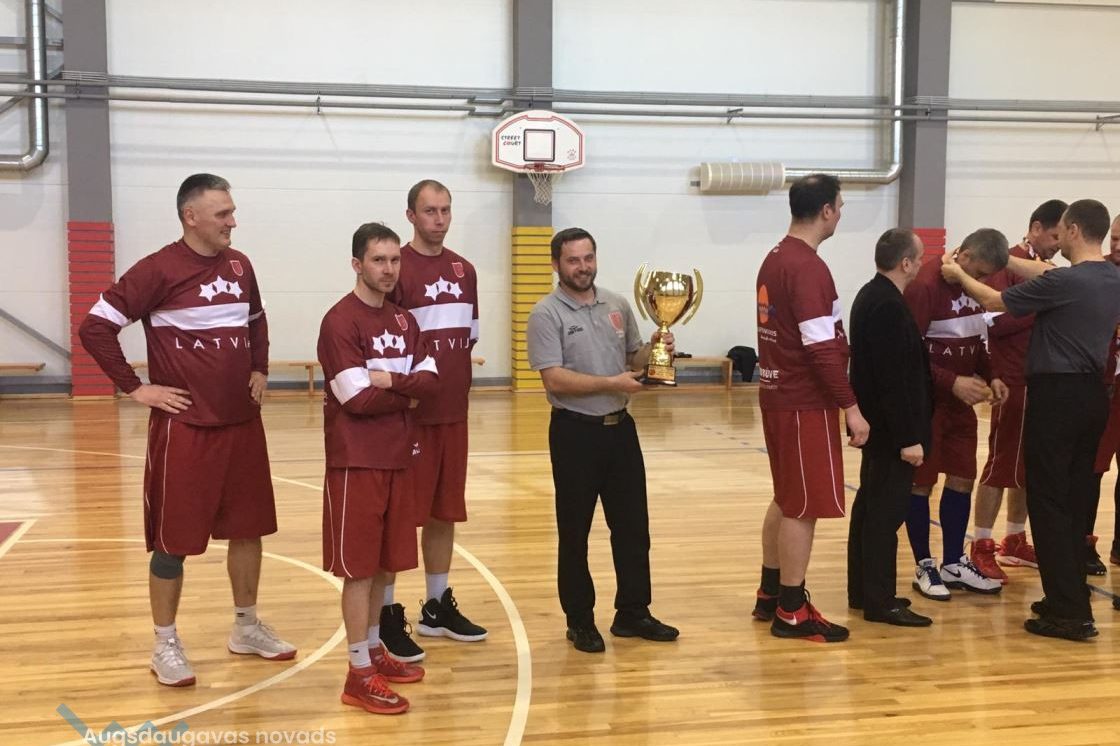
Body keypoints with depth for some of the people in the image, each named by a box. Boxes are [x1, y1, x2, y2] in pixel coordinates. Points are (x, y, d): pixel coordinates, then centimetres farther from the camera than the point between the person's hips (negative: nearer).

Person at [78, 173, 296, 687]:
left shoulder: (240, 266, 7)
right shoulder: (159, 270, -12)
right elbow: (95, 328, -12)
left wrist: (260, 370, 11)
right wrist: (136, 388, -13)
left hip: (243, 423, 6)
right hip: (184, 427, -6)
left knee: (248, 527, 13)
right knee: (174, 539, 2)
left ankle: (246, 627, 29)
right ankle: (166, 645, 16)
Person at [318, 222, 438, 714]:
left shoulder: (403, 319, 12)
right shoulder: (340, 321, -12)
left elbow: (429, 381, 1)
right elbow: (358, 399, -19)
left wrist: (390, 380, -16)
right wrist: (407, 395, -6)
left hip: (397, 457, 7)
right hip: (357, 462, -7)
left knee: (385, 561, 14)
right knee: (359, 566, -2)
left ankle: (375, 650, 28)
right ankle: (359, 675, 5)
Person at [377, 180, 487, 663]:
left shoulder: (464, 270, 11)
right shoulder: (399, 269, -10)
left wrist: (458, 391, 12)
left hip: (454, 414, 7)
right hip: (410, 415, -6)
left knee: (444, 514, 14)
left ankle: (437, 607, 27)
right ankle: (387, 616, 10)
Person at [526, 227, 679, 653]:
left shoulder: (617, 305, 9)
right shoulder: (547, 314, -9)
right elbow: (555, 380, -18)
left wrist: (653, 349, -3)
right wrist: (612, 383, -22)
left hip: (620, 427, 6)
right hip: (575, 432, -5)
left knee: (633, 526, 11)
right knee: (574, 533, 5)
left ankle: (633, 613, 24)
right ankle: (580, 622, 17)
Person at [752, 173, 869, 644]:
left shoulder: (774, 259, 11)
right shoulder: (809, 268, -19)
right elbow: (820, 348, -23)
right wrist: (851, 406, -19)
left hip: (777, 394, 10)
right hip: (806, 402, -10)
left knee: (786, 500, 18)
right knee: (804, 508, -1)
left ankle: (769, 595, 27)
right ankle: (792, 613, 6)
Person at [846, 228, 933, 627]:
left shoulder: (870, 296, 10)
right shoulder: (889, 307, -21)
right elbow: (895, 379, -24)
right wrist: (909, 438, -22)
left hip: (878, 424, 11)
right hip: (892, 427, -11)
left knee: (870, 505, 16)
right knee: (887, 512, -4)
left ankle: (862, 591, 25)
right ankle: (879, 602, 2)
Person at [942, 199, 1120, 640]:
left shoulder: (1065, 282, -18)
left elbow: (996, 302, -6)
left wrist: (961, 276, 12)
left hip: (1057, 394, -8)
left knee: (1048, 501, -2)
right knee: (1076, 500, 14)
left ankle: (1069, 612, -2)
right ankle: (1071, 599, 21)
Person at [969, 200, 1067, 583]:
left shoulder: (1045, 268, 16)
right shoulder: (1007, 265, -10)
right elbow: (994, 321, -20)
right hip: (1014, 382, -8)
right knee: (1002, 464, -3)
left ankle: (1014, 542, 23)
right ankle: (981, 547, 5)